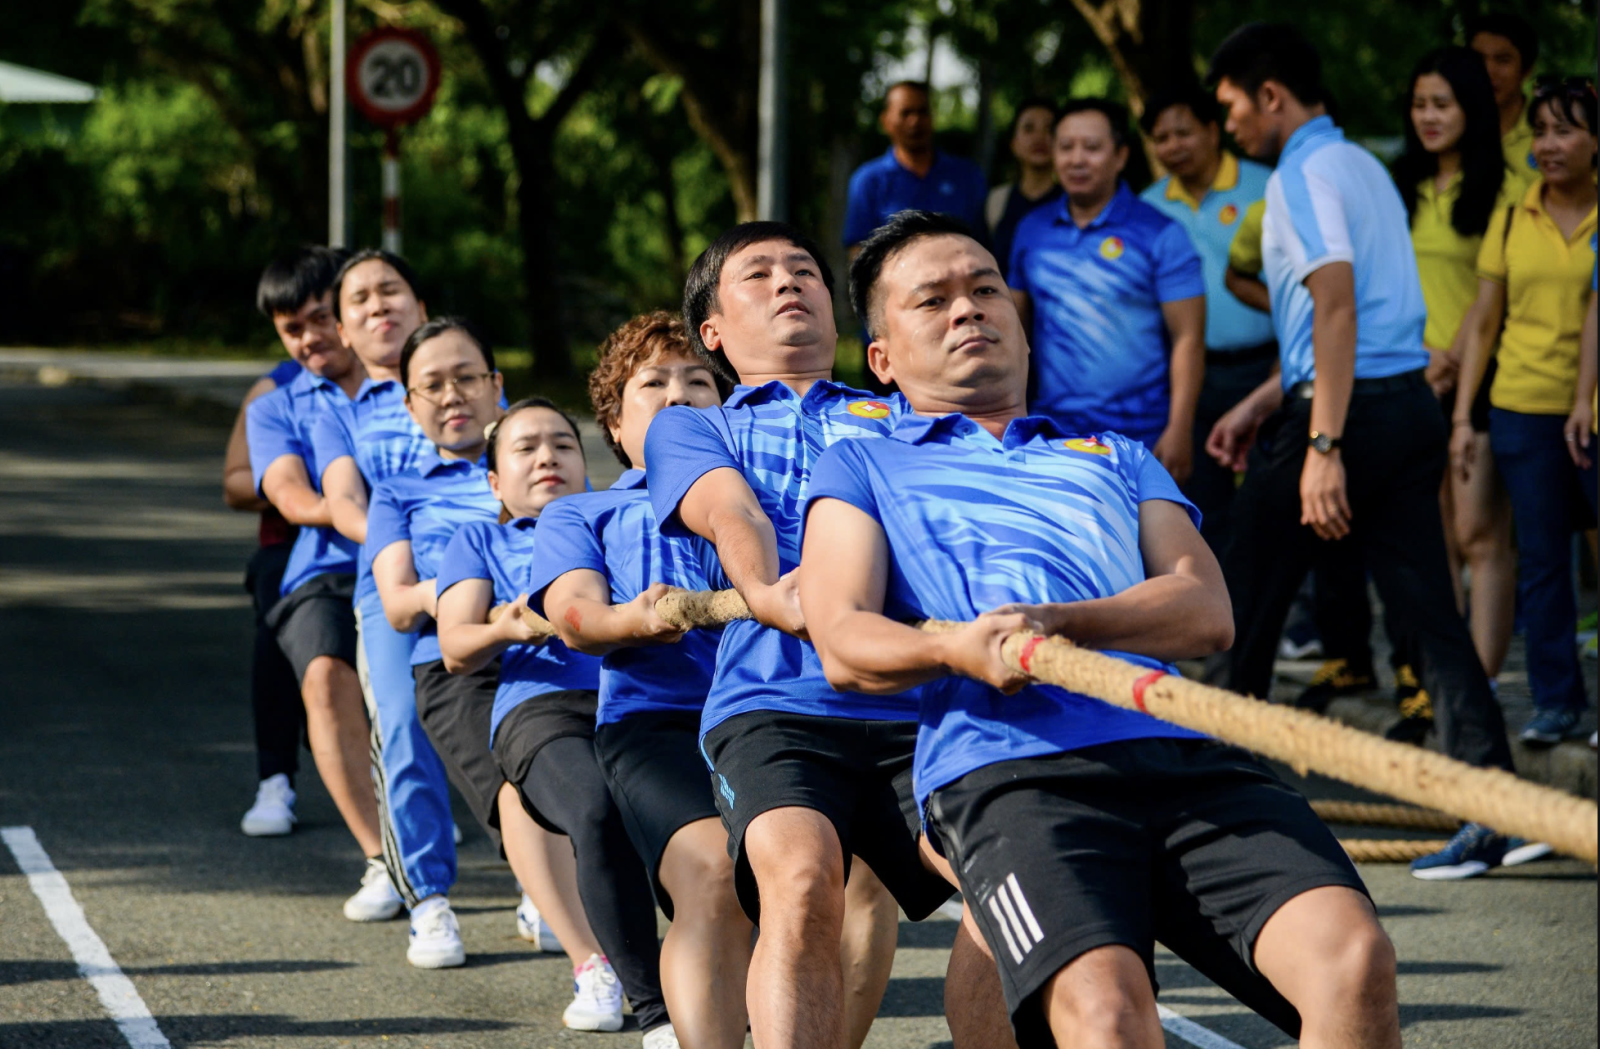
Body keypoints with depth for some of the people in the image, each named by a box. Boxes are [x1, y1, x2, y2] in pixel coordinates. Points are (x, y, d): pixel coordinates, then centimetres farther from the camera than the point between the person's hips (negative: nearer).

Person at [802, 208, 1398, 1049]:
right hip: (1008, 770, -3)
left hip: (1188, 755, 3)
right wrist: (957, 648, -15)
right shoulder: (862, 467, 27)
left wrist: (1054, 621, -6)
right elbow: (843, 646, 9)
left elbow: (1206, 611, 15)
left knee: (1353, 954, -26)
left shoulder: (1118, 459, 34)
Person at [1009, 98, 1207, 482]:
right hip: (1051, 434, 4)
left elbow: (1188, 338, -6)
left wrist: (1179, 430, -14)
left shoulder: (1159, 235, -3)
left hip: (1137, 437, -4)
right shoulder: (1033, 231, 11)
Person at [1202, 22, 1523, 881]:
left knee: (1246, 607, 8)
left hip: (1349, 409, -9)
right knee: (1429, 609, 2)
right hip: (1409, 400, 9)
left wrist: (1322, 446, -27)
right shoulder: (1363, 167, 20)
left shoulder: (1303, 176, -10)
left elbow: (1337, 306, -22)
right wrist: (1263, 403, 29)